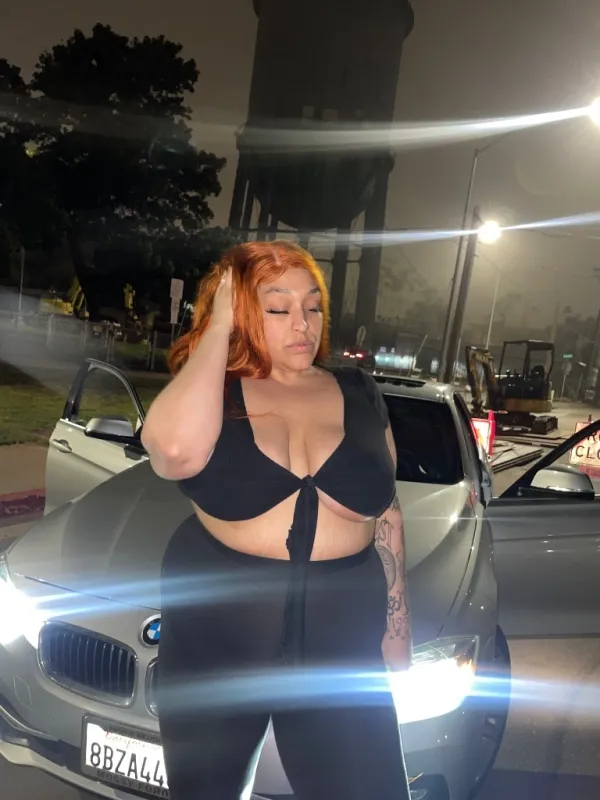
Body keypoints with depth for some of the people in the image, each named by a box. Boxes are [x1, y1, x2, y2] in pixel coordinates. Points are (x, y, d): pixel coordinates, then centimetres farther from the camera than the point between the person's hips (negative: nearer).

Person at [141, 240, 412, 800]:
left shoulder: (359, 396, 1)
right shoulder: (209, 392, -7)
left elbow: (387, 517, 8)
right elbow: (176, 450, -32)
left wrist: (397, 632, 8)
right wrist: (217, 328, -19)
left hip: (339, 644, 1)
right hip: (215, 640, 0)